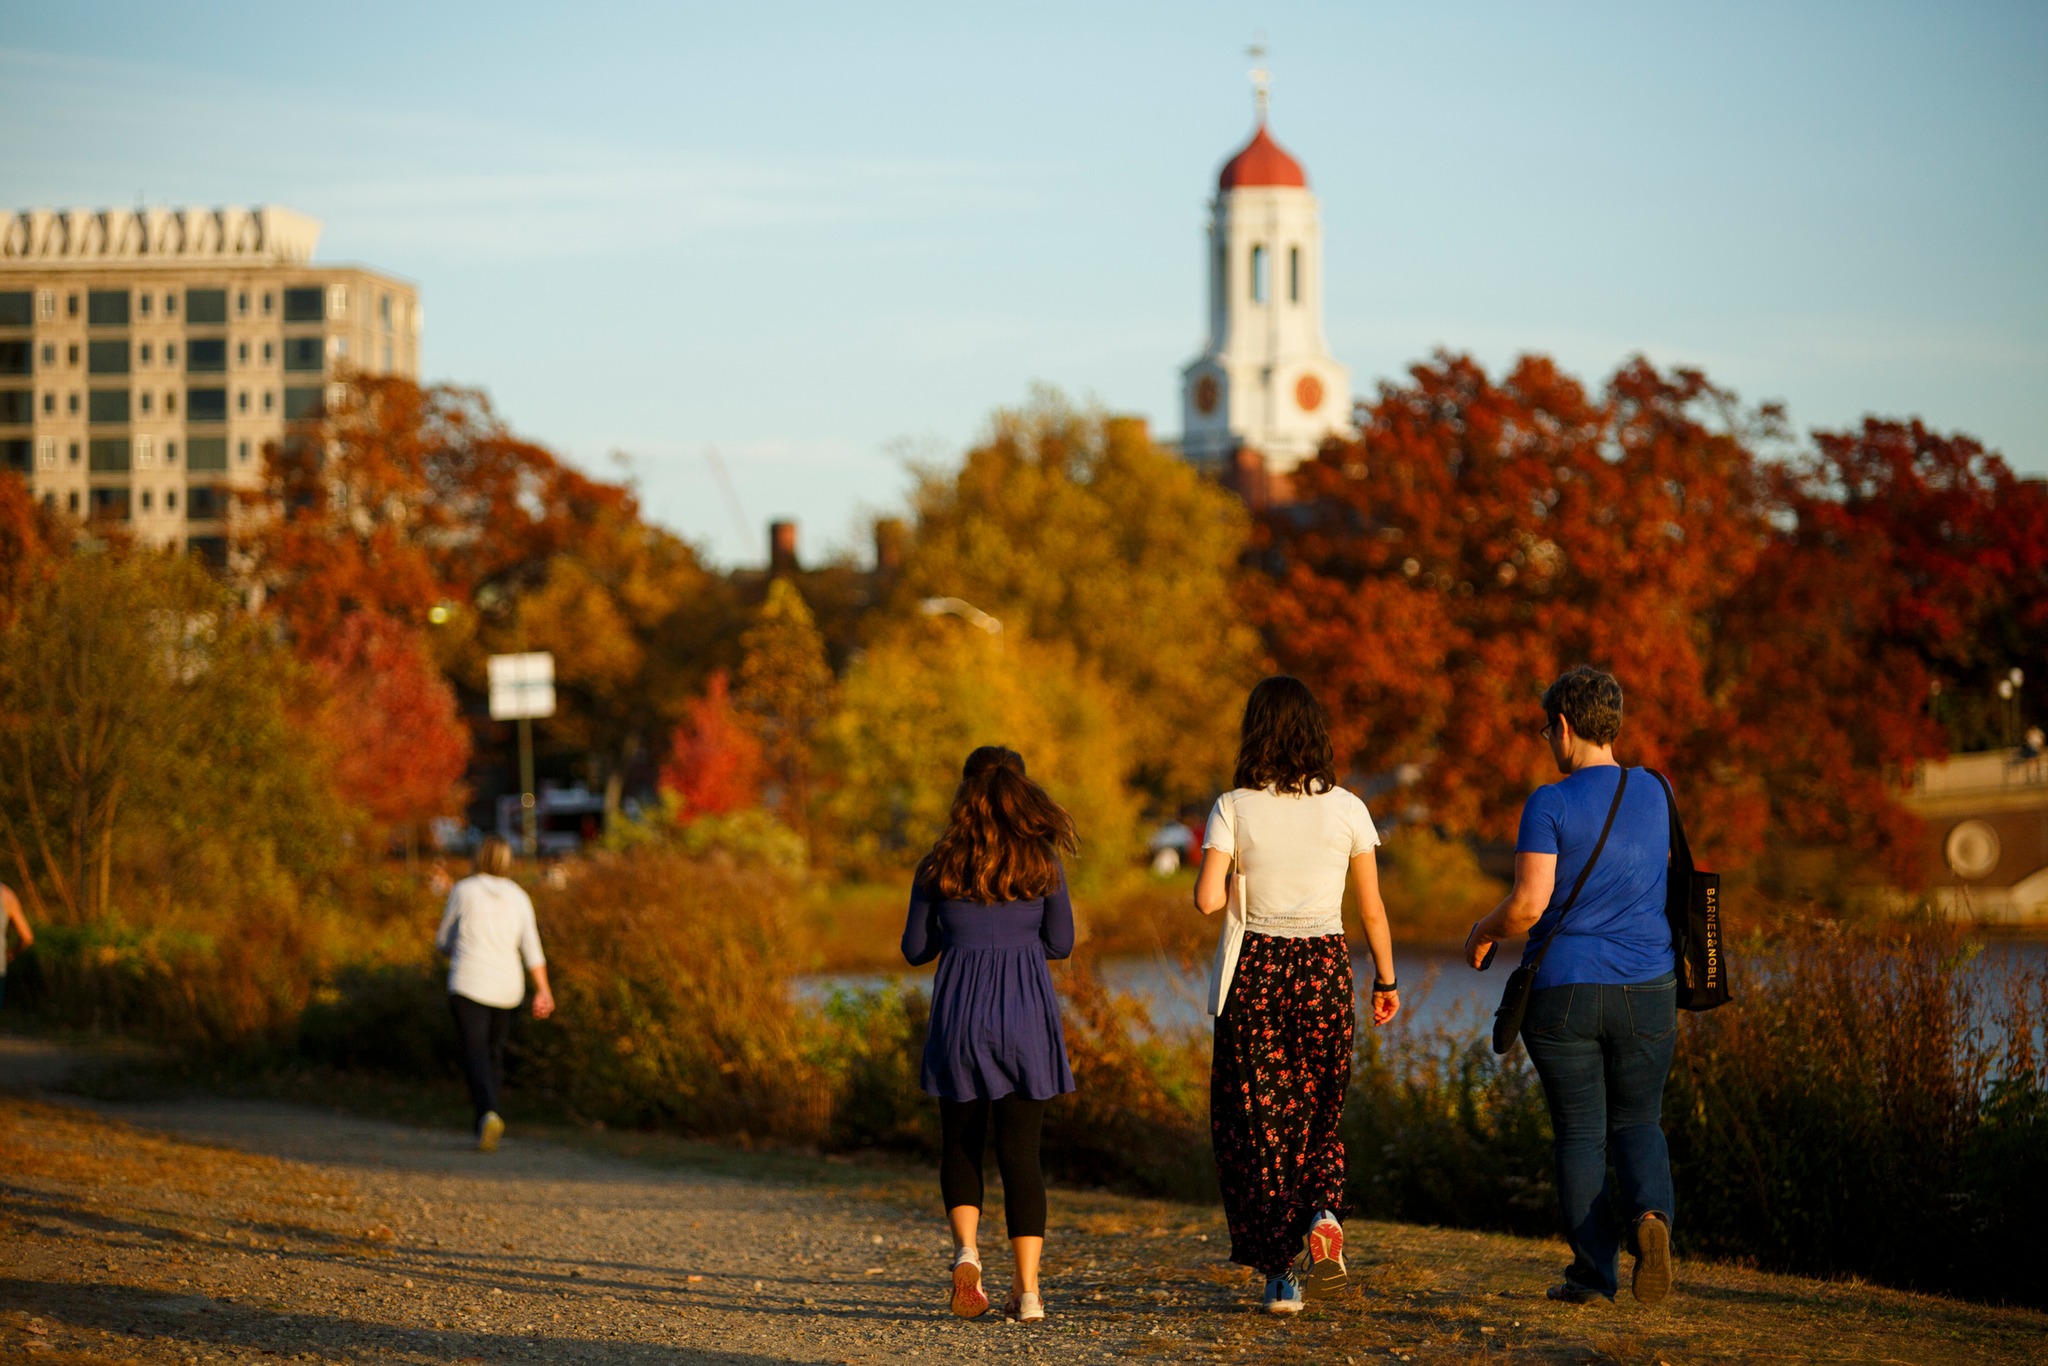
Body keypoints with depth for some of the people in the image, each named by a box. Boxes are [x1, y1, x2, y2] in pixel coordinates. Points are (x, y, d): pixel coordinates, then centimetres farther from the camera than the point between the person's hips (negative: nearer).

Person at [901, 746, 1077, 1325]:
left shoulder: (938, 868, -2)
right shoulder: (1045, 865, -3)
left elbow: (915, 949, 5)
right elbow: (1060, 943, 5)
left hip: (959, 1013, 0)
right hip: (1026, 1016, 0)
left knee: (960, 1145, 15)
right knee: (1021, 1152, 3)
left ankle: (966, 1249, -9)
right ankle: (1027, 1289, -1)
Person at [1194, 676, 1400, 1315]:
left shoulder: (1234, 808, -7)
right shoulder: (1346, 809, -3)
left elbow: (1207, 898, -16)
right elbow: (1373, 908, 2)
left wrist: (1232, 889, 7)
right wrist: (1386, 980, 14)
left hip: (1255, 971, -1)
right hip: (1326, 970, 1)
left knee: (1257, 1118, 9)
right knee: (1319, 1113, 20)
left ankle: (1281, 1270, 4)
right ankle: (1324, 1215, -7)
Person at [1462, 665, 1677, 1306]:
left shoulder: (1550, 804, -11)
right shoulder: (1655, 794, 3)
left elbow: (1529, 903, -17)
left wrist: (1483, 933, 1)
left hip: (1561, 990, -3)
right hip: (1645, 989, 3)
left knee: (1579, 1133, 8)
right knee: (1638, 1124, 15)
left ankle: (1593, 1270, 6)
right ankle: (1650, 1214, -14)